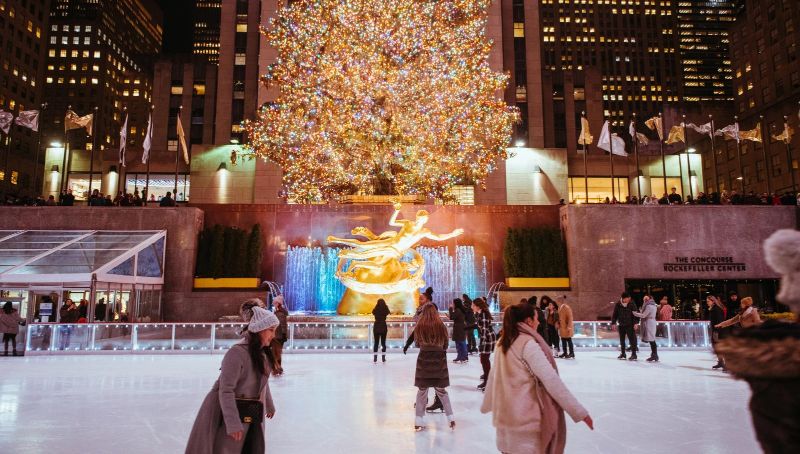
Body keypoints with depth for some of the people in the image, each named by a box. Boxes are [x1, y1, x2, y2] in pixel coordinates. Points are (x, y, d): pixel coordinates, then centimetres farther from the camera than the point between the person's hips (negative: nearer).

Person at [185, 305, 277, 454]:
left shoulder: (263, 353, 2)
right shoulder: (237, 353, -23)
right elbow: (226, 391, -24)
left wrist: (269, 405, 29)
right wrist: (233, 423, -26)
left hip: (253, 415, 8)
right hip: (232, 413, -7)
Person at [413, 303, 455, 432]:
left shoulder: (419, 327, -8)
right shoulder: (441, 326, -8)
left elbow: (417, 343, 4)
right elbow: (445, 345, 2)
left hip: (424, 359, 0)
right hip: (439, 360, 1)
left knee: (422, 391, 9)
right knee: (441, 390, 14)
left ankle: (418, 422, 12)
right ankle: (451, 419, 13)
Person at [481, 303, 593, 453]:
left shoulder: (503, 343, 6)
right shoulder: (528, 344, -16)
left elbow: (494, 376, 15)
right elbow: (551, 380, -20)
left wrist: (487, 404, 29)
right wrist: (580, 411, -16)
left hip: (506, 415, 7)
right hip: (526, 418, -7)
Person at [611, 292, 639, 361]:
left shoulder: (632, 304, -9)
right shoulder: (618, 305, -3)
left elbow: (635, 314, -8)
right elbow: (615, 314, 3)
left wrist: (635, 322, -16)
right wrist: (613, 323, 0)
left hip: (630, 325, -4)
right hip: (621, 325, 4)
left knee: (632, 339, -5)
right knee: (622, 340, 12)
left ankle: (633, 354, 1)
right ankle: (622, 353, 23)